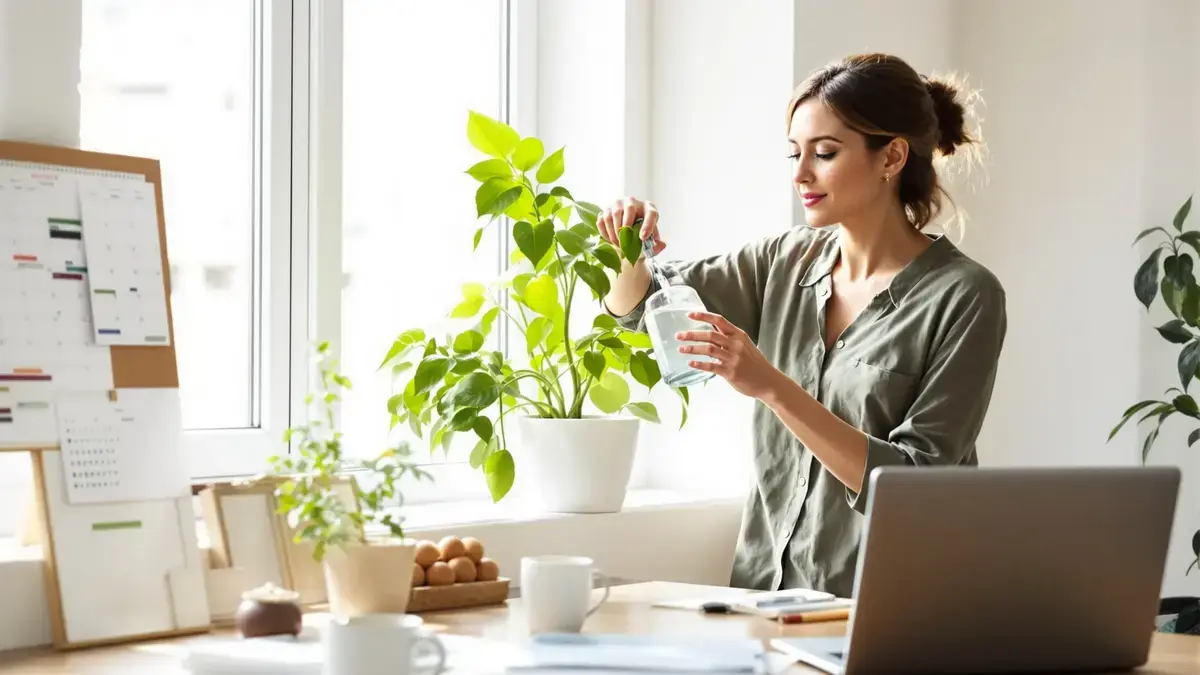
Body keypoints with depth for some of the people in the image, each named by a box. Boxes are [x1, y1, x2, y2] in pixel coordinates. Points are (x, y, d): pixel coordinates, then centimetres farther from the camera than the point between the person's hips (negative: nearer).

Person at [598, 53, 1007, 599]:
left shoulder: (965, 296, -7)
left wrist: (773, 387, -19)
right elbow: (636, 307, 20)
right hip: (766, 589, 5)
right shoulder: (785, 263, 9)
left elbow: (915, 488, -13)